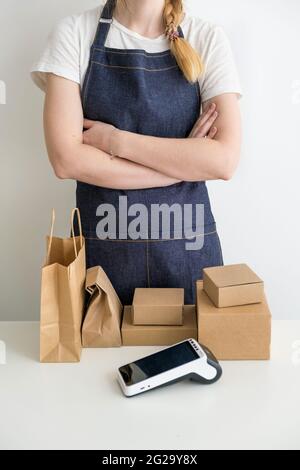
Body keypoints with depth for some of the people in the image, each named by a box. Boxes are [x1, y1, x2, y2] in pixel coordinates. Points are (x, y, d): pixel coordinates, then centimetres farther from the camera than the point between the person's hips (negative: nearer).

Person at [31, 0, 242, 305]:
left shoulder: (207, 38, -2)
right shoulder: (73, 33, -3)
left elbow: (224, 160, -13)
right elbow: (66, 159, -13)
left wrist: (114, 140, -14)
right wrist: (183, 163, -12)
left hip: (189, 247, 1)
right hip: (102, 246, 0)